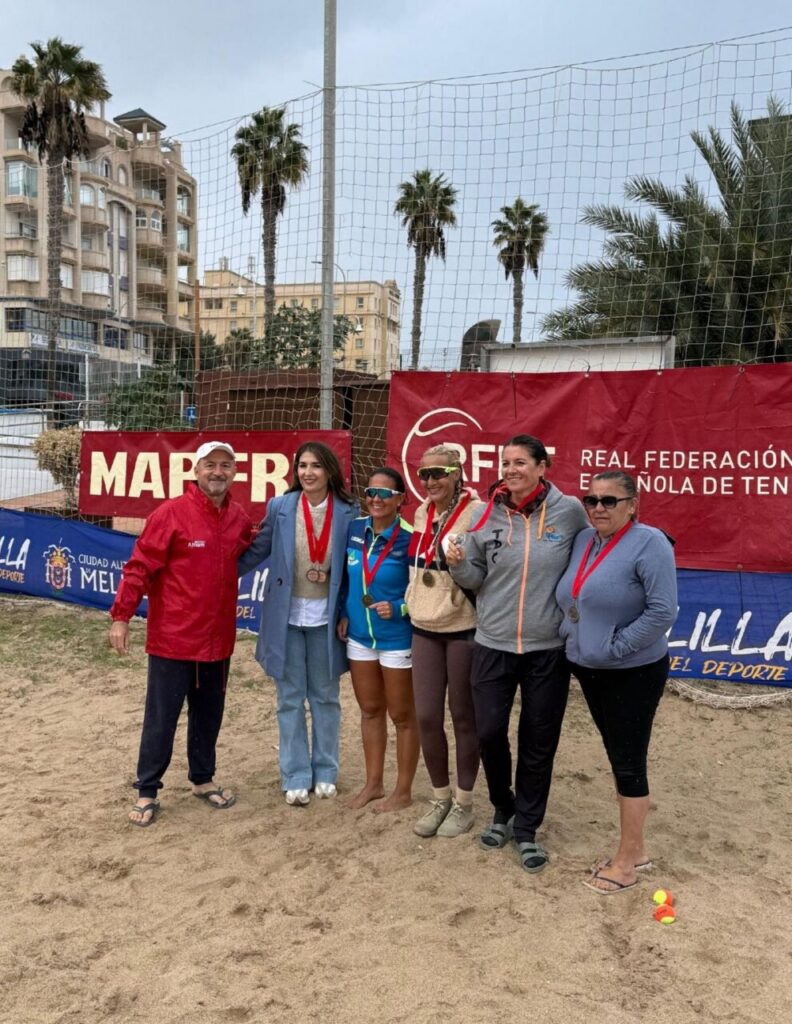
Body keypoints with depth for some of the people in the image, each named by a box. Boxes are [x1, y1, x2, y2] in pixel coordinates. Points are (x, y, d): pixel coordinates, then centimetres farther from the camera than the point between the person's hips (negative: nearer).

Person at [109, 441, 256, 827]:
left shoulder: (239, 517, 4)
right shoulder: (171, 513, -12)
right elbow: (139, 566, -12)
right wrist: (121, 615, -14)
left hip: (218, 639, 5)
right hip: (173, 638, -5)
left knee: (209, 714, 17)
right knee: (161, 718, 5)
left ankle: (203, 779, 35)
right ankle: (147, 792, 20)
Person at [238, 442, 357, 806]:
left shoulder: (348, 512, -5)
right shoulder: (280, 507, -4)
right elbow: (256, 551, 4)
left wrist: (338, 595, -6)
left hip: (326, 616, 0)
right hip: (286, 615, 0)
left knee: (325, 696, 13)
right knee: (290, 698, 8)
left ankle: (325, 771, 28)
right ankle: (296, 777, 21)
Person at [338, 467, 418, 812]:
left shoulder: (409, 538, -16)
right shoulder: (354, 529, 0)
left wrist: (398, 609, -24)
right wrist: (343, 614, 7)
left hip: (397, 639, -6)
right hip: (358, 636, 6)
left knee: (402, 715, 9)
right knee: (370, 710, 17)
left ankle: (403, 790, 23)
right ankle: (373, 783, 32)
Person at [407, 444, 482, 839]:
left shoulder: (476, 512, -11)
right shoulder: (422, 512, 9)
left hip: (463, 630, -5)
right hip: (424, 629, 6)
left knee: (463, 716, 8)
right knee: (426, 717, 8)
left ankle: (464, 802, 25)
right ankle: (440, 798, 27)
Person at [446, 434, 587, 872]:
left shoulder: (569, 511, -7)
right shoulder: (487, 515, -2)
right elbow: (476, 578, 4)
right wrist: (457, 564, -17)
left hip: (549, 648, -1)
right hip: (492, 645, 1)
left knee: (538, 742, 10)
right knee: (489, 733, 6)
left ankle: (527, 828, 30)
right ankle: (503, 811, 34)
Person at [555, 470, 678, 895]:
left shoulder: (649, 543, -16)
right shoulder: (582, 540, 5)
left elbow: (663, 612, -21)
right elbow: (571, 601, 16)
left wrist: (615, 647, -18)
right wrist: (577, 641, 5)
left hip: (633, 673, -7)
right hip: (589, 670, 7)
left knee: (629, 763, 3)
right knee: (618, 759, 16)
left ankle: (626, 862, 18)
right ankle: (634, 850, 31)